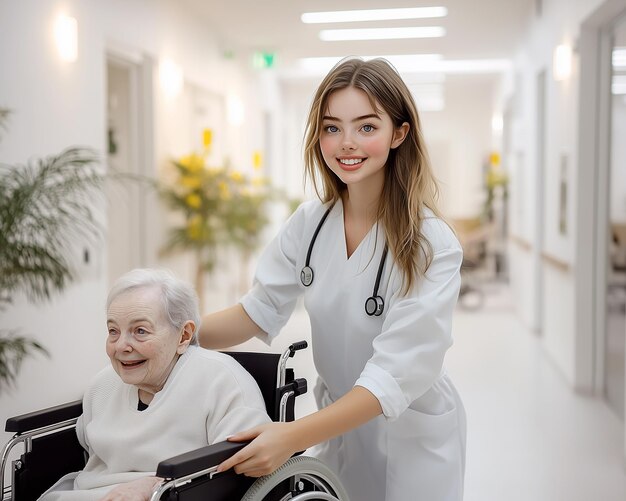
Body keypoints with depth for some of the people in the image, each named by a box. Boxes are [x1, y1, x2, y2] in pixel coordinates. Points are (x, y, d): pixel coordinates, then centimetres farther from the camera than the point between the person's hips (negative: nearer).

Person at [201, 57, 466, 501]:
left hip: (411, 441, -4)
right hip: (336, 425, 5)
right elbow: (260, 310, -2)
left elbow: (396, 374, -28)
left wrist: (293, 437, -38)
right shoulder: (310, 224, -7)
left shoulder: (431, 245, -24)